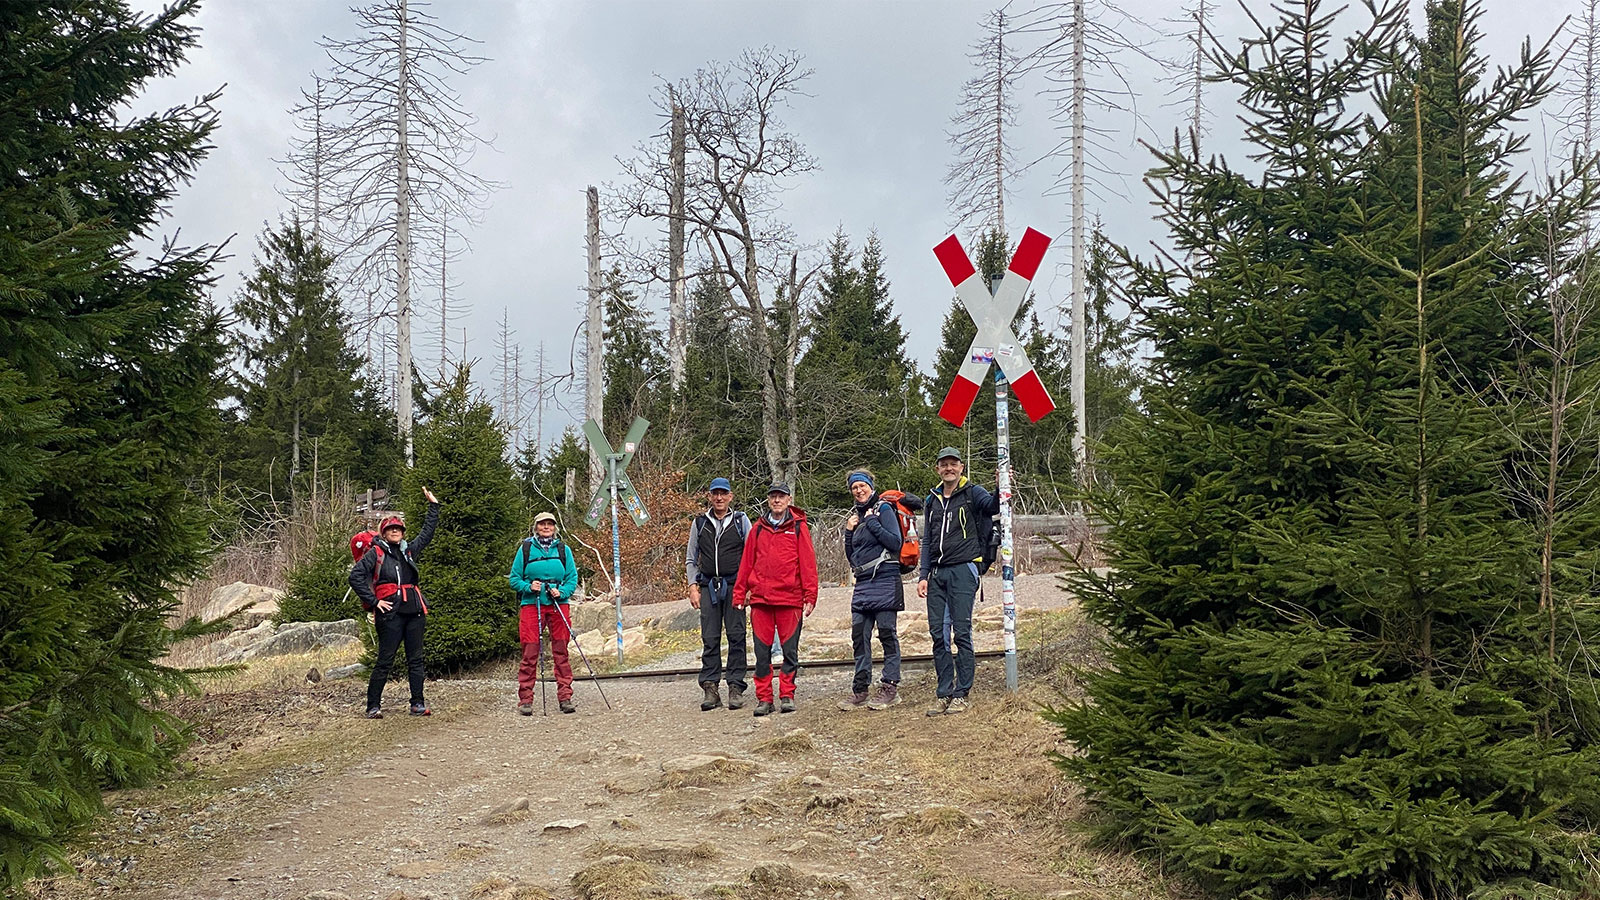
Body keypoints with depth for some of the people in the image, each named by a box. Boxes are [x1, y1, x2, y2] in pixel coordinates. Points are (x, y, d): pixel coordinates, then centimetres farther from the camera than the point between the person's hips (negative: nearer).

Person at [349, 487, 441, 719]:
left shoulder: (409, 550, 18)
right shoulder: (375, 553, 3)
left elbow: (427, 532, 29)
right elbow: (356, 576, -3)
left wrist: (433, 505, 28)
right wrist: (374, 602, -7)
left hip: (414, 612, 5)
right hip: (390, 612, -5)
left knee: (416, 660, 5)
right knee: (385, 661, -5)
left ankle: (418, 704, 9)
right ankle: (373, 706, 1)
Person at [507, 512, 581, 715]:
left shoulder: (563, 550, 11)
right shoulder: (525, 549, 6)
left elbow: (572, 578, 9)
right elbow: (514, 579, 6)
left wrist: (561, 591, -9)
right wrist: (528, 586, -12)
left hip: (558, 605, 2)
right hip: (531, 605, -1)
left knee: (561, 652, 1)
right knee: (530, 653, -4)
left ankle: (565, 697, 5)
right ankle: (525, 700, 1)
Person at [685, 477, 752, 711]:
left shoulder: (741, 520, 5)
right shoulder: (699, 523, 10)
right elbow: (691, 559, 15)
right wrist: (693, 587, 5)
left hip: (734, 585, -1)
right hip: (708, 586, 2)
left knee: (736, 637, -3)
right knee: (710, 639, -1)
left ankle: (736, 688, 1)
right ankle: (710, 688, 1)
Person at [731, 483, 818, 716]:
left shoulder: (798, 527, 4)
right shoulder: (758, 529, 12)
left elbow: (808, 563, 0)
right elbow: (746, 563, 13)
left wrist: (810, 596, -7)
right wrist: (739, 594, 8)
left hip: (790, 598, -2)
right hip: (760, 599, 2)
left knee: (790, 650, 2)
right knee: (762, 651, 3)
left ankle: (787, 695, 11)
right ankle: (763, 698, 9)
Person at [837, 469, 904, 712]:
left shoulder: (883, 509, -2)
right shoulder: (855, 515, 17)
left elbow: (895, 542, -14)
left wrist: (872, 522, -12)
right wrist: (849, 531, 6)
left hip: (885, 581, -7)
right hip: (862, 583, 7)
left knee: (887, 634, -3)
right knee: (859, 635, 5)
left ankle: (890, 687, 0)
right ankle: (860, 689, 9)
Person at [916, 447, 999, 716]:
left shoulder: (972, 493, 2)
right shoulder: (932, 501, 17)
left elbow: (992, 506, -19)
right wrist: (922, 576, 11)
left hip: (963, 570, -5)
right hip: (937, 573, 5)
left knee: (961, 632, -6)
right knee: (938, 634, 4)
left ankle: (962, 694, 0)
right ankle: (944, 693, 11)